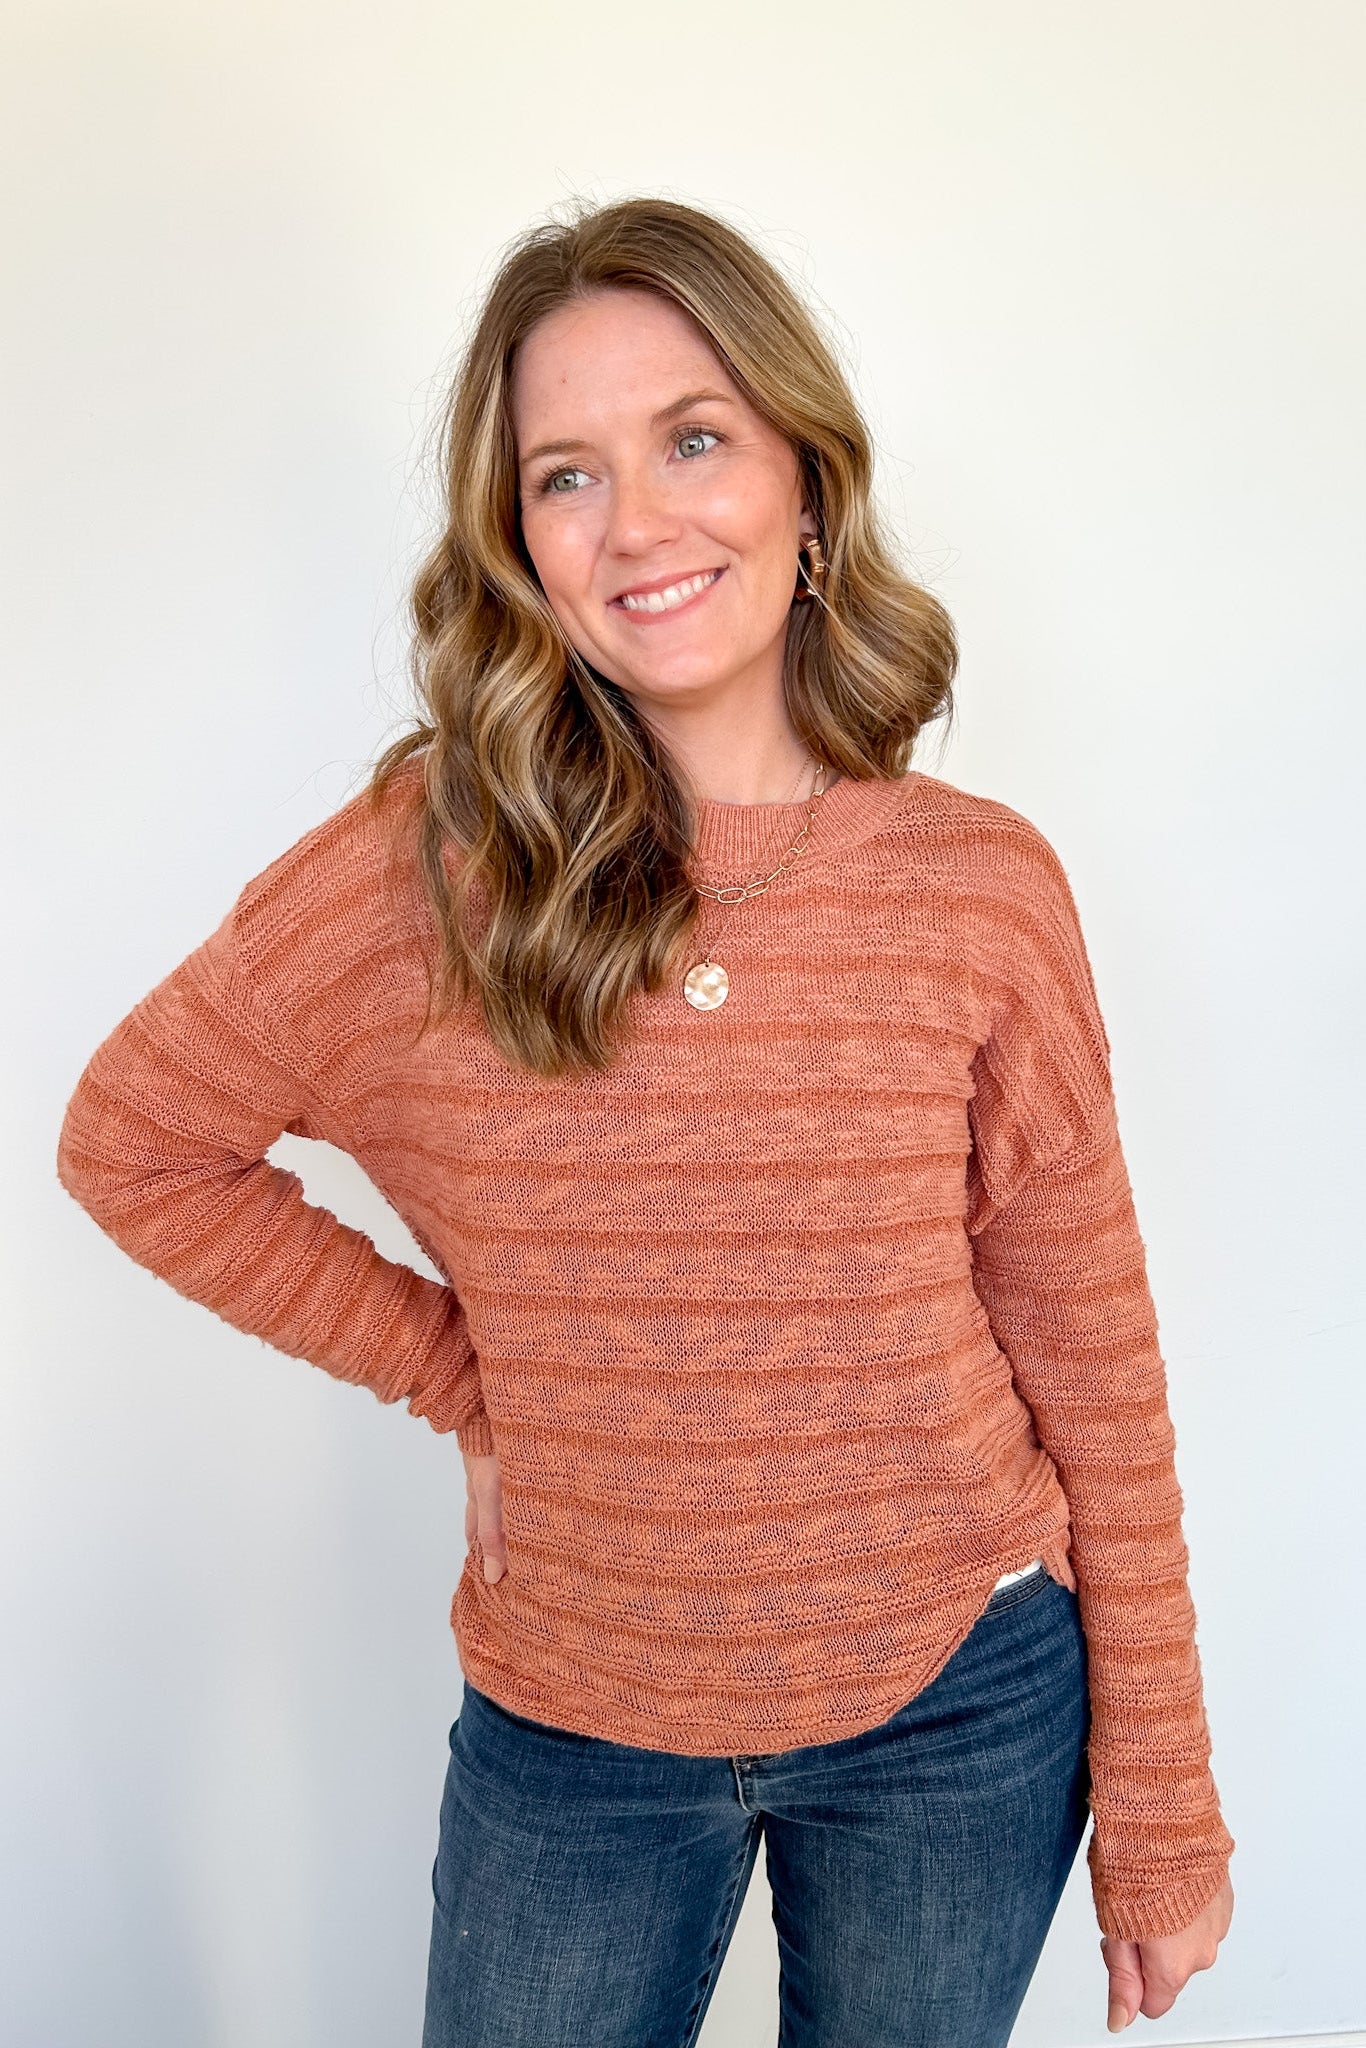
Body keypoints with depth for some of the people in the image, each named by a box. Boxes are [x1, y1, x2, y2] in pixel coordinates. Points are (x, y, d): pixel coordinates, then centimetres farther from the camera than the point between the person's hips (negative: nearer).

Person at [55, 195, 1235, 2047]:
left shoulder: (983, 887, -10)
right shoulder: (423, 871, -13)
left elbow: (1091, 1361, -4)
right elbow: (132, 1143, 1)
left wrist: (1164, 1820, 1)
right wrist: (457, 1371, -6)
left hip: (962, 1707, 1)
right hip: (571, 1729, 0)